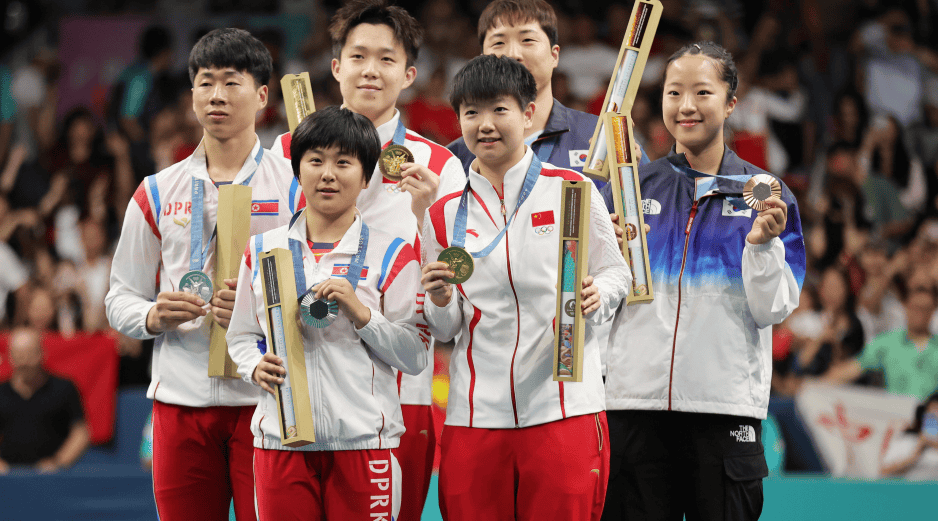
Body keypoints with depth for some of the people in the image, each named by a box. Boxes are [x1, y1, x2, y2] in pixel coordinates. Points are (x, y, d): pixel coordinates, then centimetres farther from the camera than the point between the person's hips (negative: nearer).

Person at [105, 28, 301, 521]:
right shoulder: (157, 193, 12)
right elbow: (120, 297, 15)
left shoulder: (294, 185, 4)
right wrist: (152, 317, -7)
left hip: (266, 399, -2)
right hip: (180, 400, 3)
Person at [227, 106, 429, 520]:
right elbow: (241, 337, 16)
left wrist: (360, 312, -13)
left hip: (362, 440, -2)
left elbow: (415, 356, -1)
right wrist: (256, 367, -6)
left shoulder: (391, 255, 3)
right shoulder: (263, 250, 11)